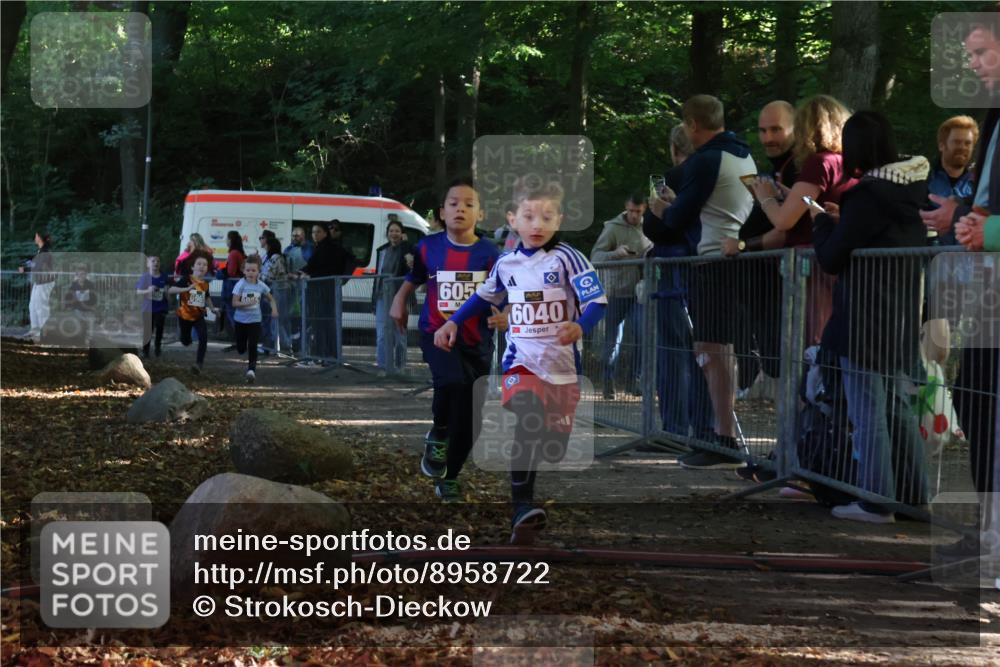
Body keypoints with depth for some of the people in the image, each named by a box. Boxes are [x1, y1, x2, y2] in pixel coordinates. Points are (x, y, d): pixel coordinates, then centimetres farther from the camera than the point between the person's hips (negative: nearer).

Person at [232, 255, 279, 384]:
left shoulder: (261, 286, -4)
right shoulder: (240, 285, -12)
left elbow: (271, 298, 11)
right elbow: (234, 303, -14)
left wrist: (274, 308, -8)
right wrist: (247, 303, -30)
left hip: (255, 320, 0)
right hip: (241, 320, 0)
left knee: (252, 347, -9)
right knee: (241, 349, 10)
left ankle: (251, 369, -5)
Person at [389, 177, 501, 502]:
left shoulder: (489, 253, -6)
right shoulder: (428, 247, -2)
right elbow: (412, 281, 15)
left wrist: (500, 315, -25)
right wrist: (399, 304, 1)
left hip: (476, 340, 1)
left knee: (467, 417, 6)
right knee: (452, 381, -32)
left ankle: (448, 478, 27)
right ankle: (437, 436, -1)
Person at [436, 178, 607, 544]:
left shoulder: (567, 258, -7)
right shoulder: (506, 263, 6)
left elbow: (597, 300, -14)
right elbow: (485, 297, 25)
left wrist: (580, 326, -33)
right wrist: (453, 322, 19)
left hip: (562, 363, -1)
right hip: (521, 360, 1)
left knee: (555, 448, 8)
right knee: (527, 424, -25)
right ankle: (523, 511, -29)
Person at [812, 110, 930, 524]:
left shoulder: (867, 197, -17)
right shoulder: (912, 191, 7)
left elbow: (831, 260, -12)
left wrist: (825, 221, 4)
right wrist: (842, 219, 13)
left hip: (864, 325, -8)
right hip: (903, 322, 8)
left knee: (868, 413, -3)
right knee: (899, 409, 15)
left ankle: (876, 502, -1)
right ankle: (913, 495, 19)